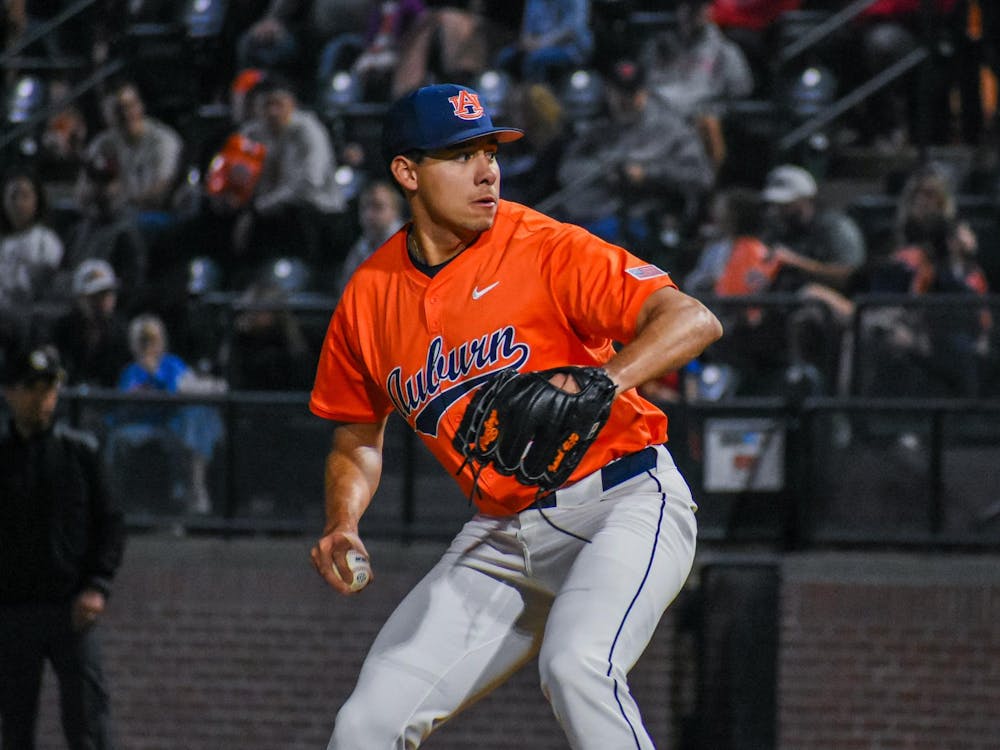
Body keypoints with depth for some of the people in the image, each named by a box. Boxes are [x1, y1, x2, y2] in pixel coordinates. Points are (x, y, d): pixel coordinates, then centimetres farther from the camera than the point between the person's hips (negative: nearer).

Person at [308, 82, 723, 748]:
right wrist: (342, 527, -1)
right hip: (500, 538, 6)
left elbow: (694, 320, -21)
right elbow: (358, 441, 19)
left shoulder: (545, 249, -10)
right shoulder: (369, 298, 6)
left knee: (575, 666, -34)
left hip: (625, 503, -5)